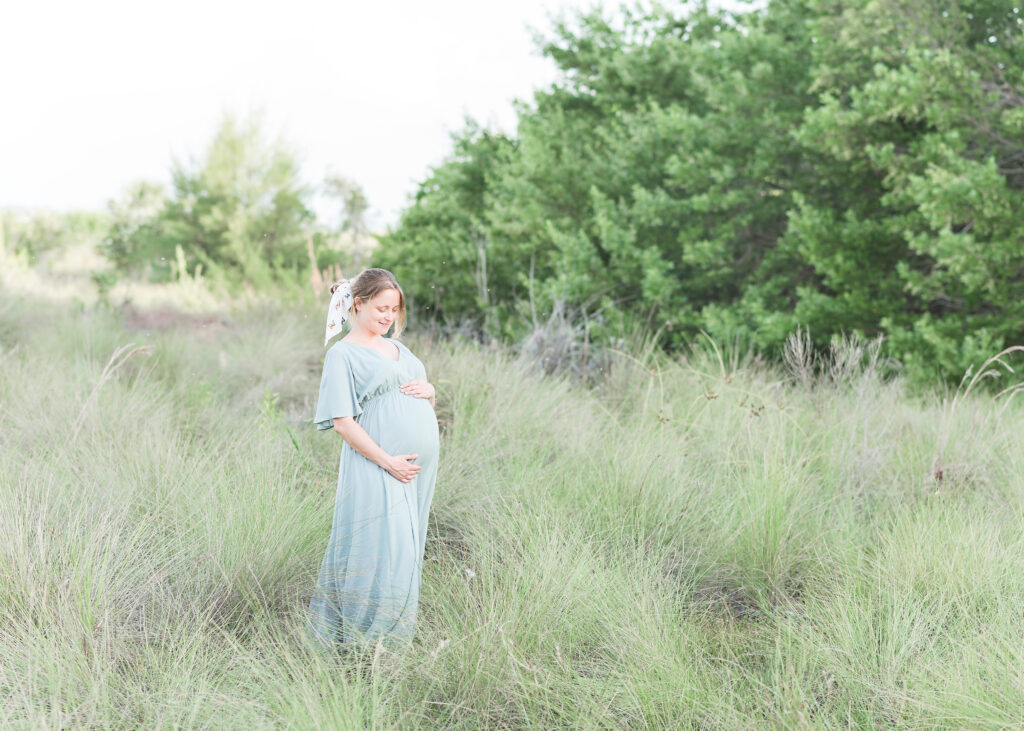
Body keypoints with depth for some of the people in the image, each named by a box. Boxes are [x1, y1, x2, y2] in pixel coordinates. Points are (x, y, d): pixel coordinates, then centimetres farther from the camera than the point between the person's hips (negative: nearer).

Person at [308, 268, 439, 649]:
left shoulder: (397, 348, 18)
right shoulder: (343, 355, -4)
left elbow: (425, 396, 25)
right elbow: (342, 421, -11)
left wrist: (428, 390, 0)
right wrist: (387, 462, -16)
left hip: (419, 466, 7)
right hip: (377, 470, -7)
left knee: (407, 553, 10)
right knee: (382, 555, -9)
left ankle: (396, 639, 20)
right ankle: (361, 643, 3)